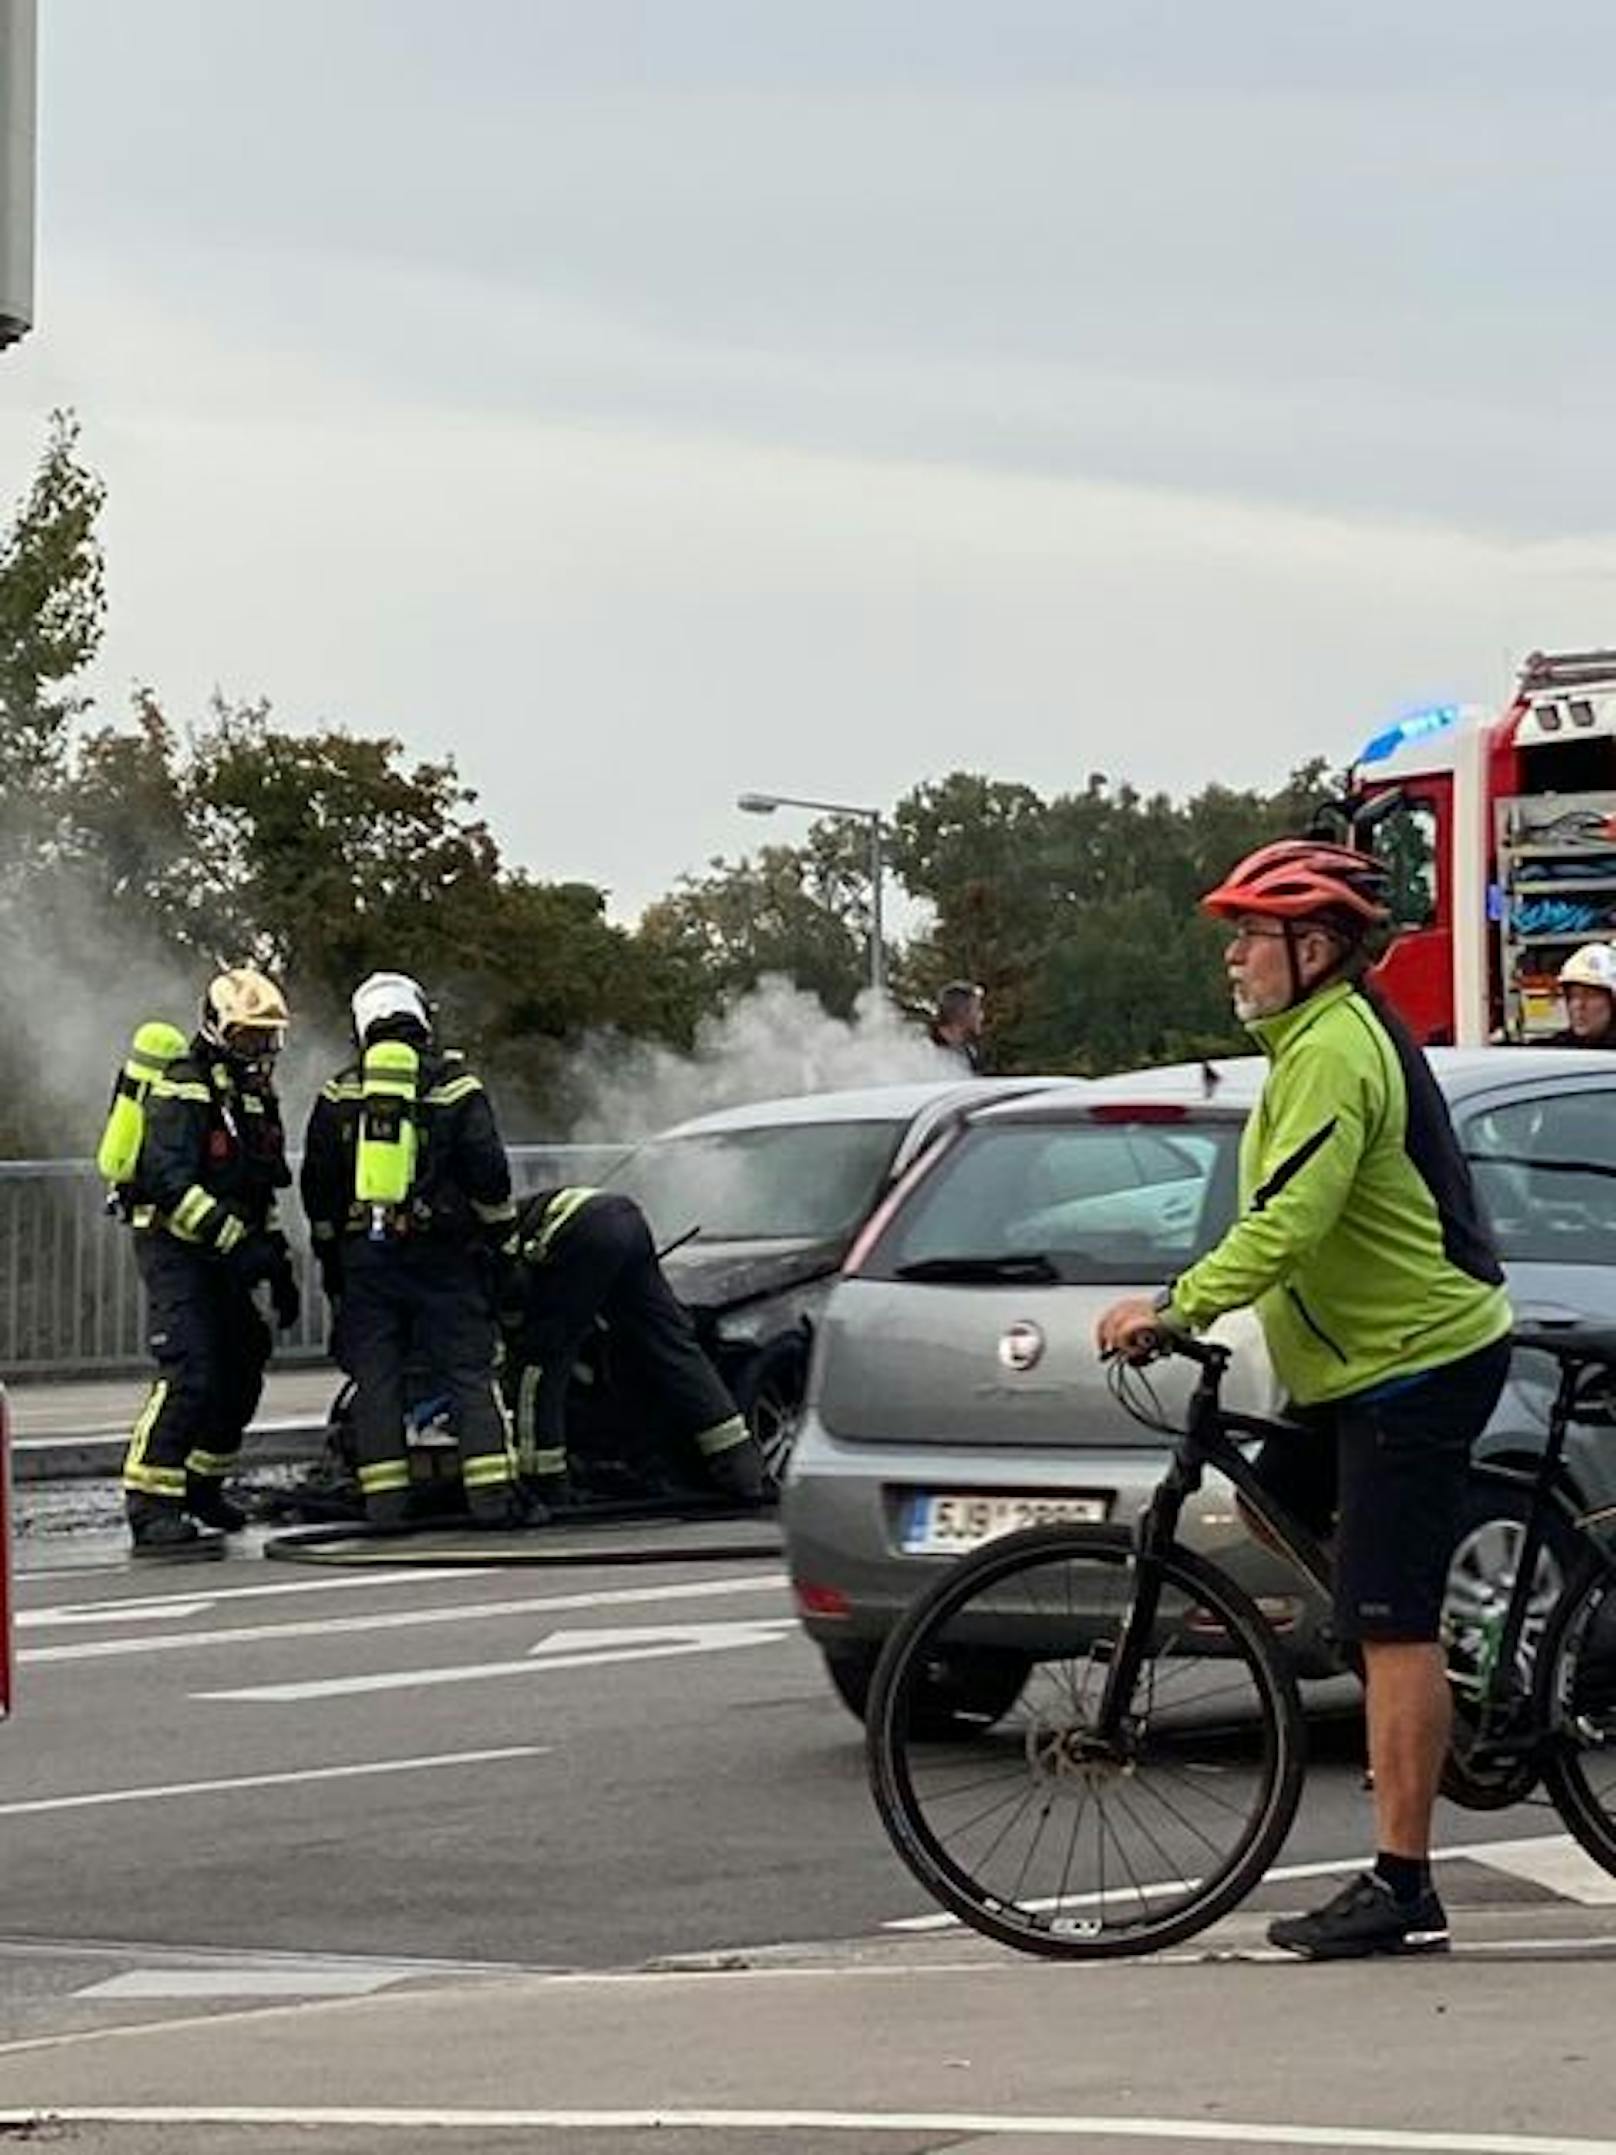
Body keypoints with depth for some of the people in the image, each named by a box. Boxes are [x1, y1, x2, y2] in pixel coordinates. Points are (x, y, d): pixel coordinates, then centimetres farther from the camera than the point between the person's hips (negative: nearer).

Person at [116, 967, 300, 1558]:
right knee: (190, 1375, -19)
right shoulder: (183, 1089, -13)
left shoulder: (257, 1095, 17)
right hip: (175, 1246, -9)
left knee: (241, 1370, 14)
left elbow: (260, 1190, 25)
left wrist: (278, 1265, 21)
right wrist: (238, 1242, -27)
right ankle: (150, 1509, -22)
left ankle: (202, 1486, 32)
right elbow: (171, 1181, -24)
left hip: (223, 1251, 9)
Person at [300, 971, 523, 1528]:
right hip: (441, 1253, -2)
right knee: (469, 1375, 1)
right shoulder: (455, 1088, -1)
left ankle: (384, 1501, 0)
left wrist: (329, 1258, 20)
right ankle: (491, 1496, -5)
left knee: (376, 1379, 5)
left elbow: (317, 1185, 10)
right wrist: (500, 1234, 10)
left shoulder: (339, 1096, 6)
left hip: (363, 1256, 2)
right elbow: (489, 1174, -4)